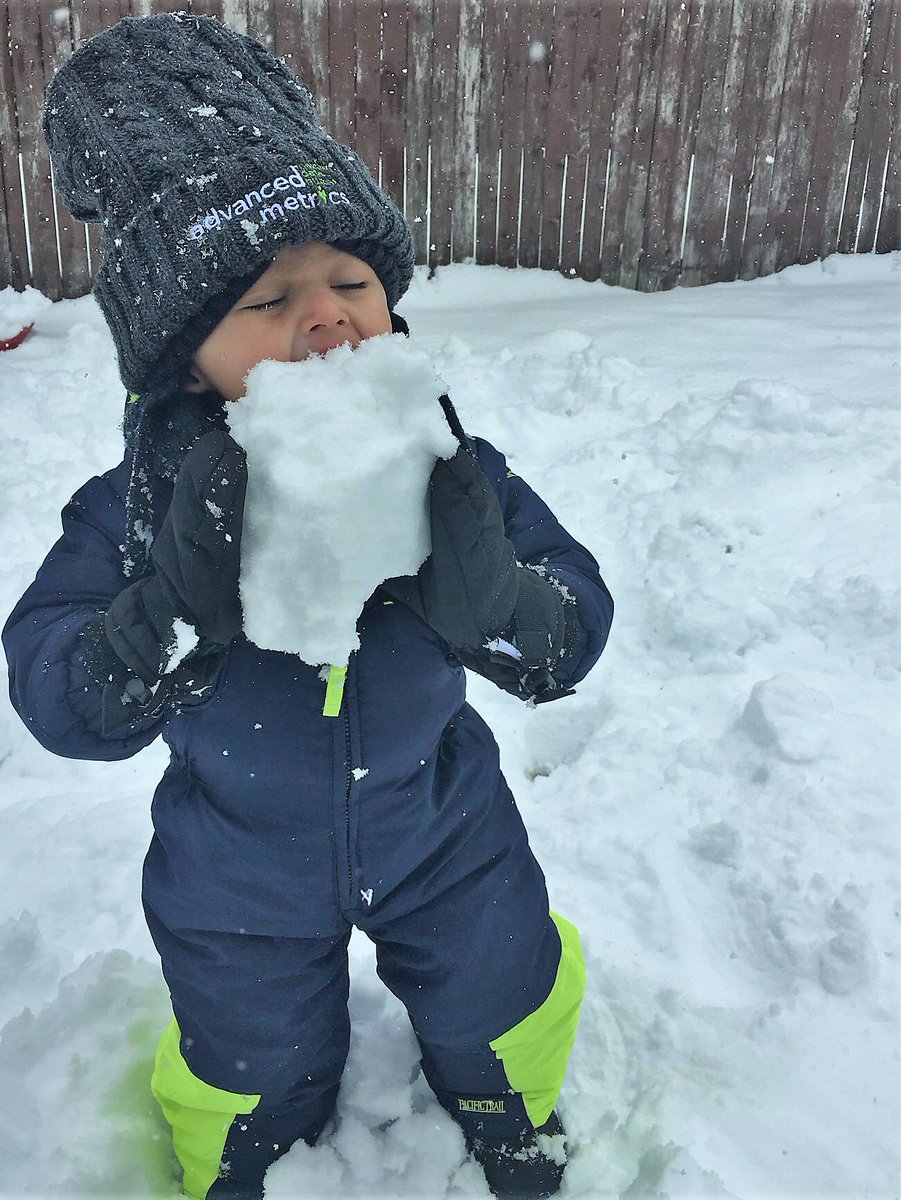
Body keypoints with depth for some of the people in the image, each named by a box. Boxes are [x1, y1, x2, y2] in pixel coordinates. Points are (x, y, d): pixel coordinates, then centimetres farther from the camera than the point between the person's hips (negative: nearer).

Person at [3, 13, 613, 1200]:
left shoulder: (449, 472, -22)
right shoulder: (140, 509, -24)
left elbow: (576, 634, -22)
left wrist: (486, 592, -44)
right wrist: (181, 604, -44)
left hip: (440, 835, 2)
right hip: (241, 887, 0)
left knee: (505, 1001, 26)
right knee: (256, 1078, 25)